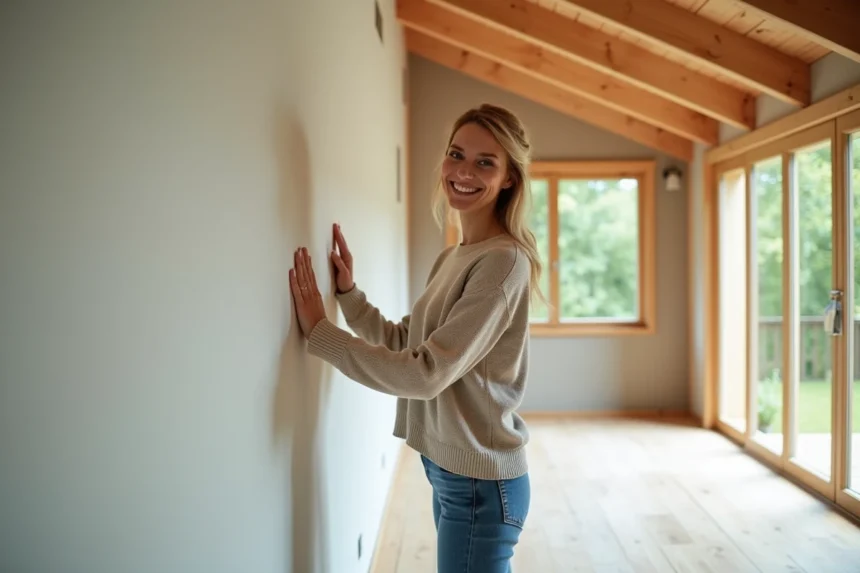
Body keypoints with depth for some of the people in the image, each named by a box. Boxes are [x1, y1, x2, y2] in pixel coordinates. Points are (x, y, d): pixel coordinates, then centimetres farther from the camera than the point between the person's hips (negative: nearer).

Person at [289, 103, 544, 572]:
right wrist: (348, 292, 1)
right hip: (450, 471, 8)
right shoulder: (450, 258, 9)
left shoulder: (504, 261, -20)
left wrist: (319, 331, -19)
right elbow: (403, 344, 12)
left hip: (480, 482, -8)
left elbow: (427, 373, -24)